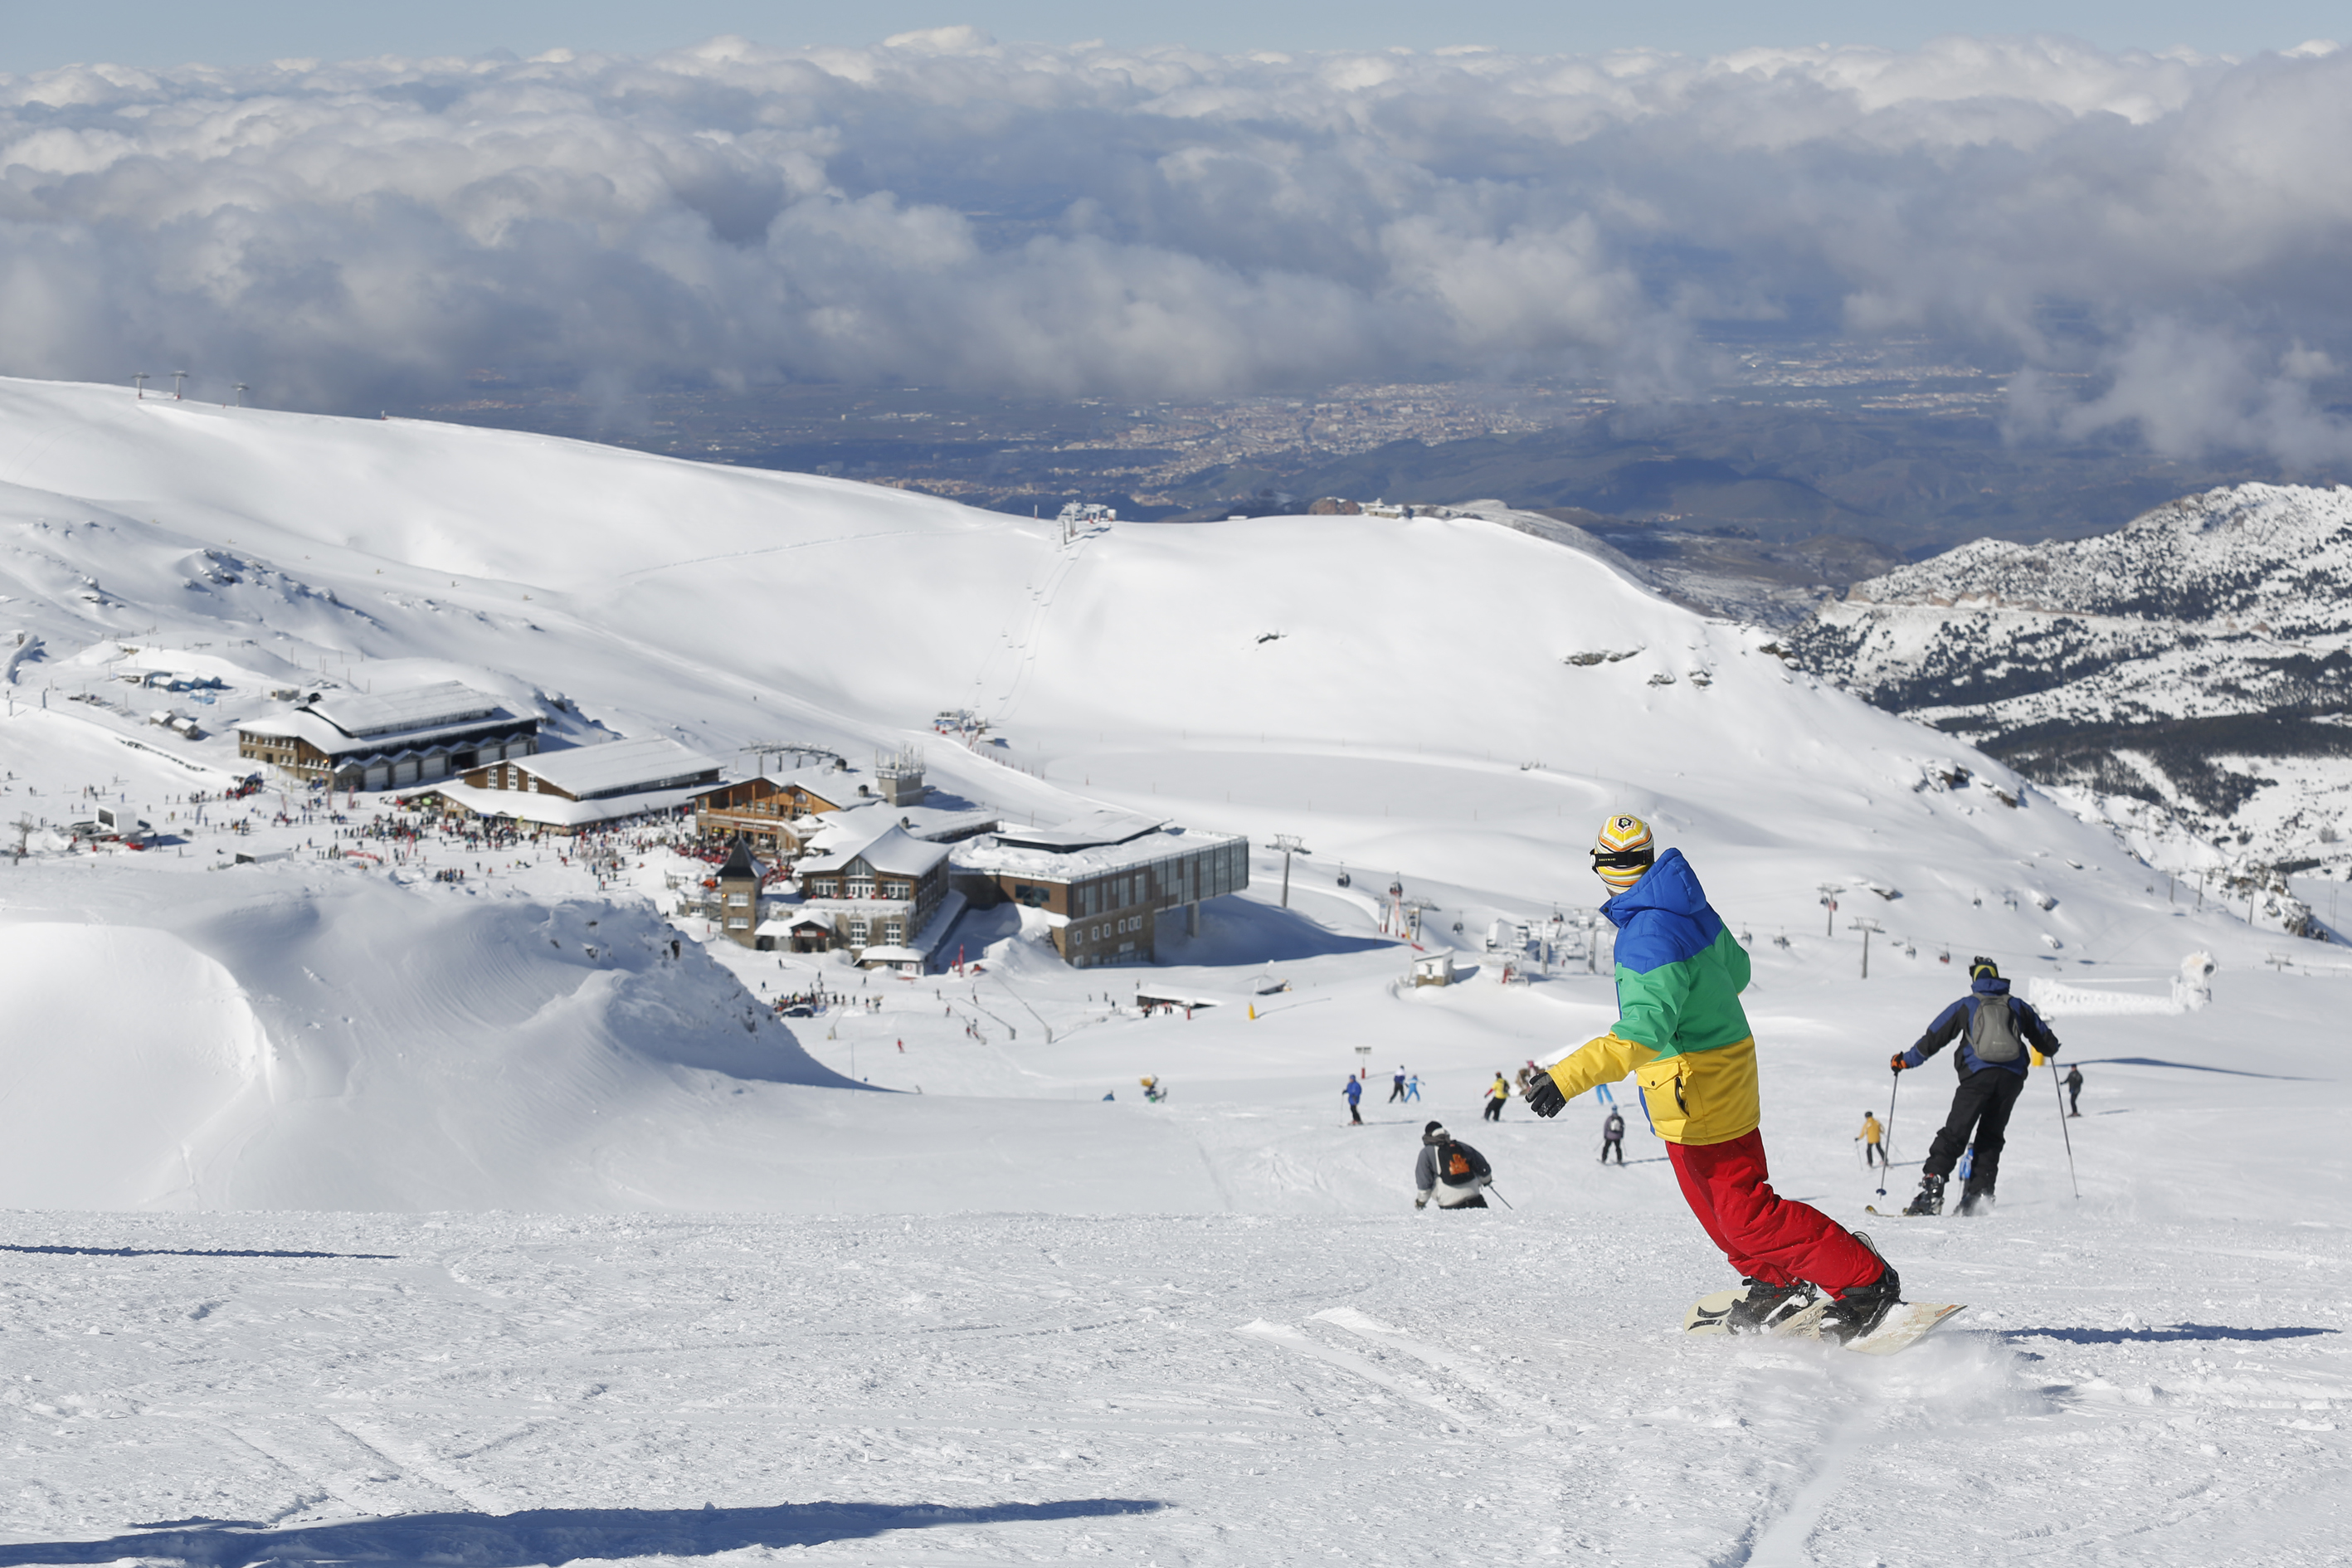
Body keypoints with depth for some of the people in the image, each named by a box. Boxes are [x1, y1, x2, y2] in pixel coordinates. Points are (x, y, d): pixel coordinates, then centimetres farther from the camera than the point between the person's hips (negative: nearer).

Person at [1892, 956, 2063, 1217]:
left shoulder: (1966, 1006, 12)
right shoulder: (2017, 1006, 18)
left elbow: (1934, 1037, 12)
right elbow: (2045, 1038, 27)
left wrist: (1906, 1061, 25)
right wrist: (2050, 1049, 52)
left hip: (1978, 1075, -3)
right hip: (2011, 1078, 3)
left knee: (1954, 1134, -3)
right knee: (1991, 1137, 13)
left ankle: (1932, 1188, -14)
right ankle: (1980, 1194, 1)